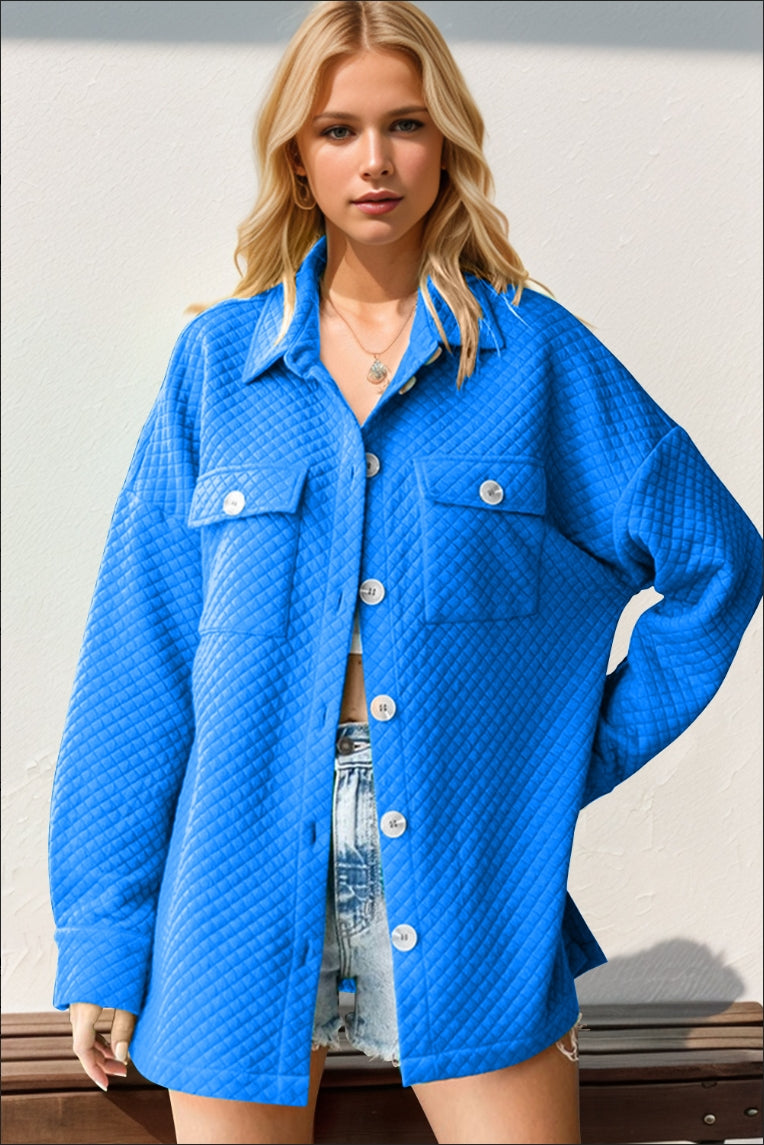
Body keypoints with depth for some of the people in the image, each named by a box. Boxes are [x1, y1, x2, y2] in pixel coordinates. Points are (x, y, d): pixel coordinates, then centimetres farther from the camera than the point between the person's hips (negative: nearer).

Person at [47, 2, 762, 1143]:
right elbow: (141, 652, 2)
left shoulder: (537, 353, 1)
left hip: (470, 865, 0)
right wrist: (101, 937, 1)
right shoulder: (218, 361, 4)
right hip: (246, 865, 1)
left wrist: (595, 749, 4)